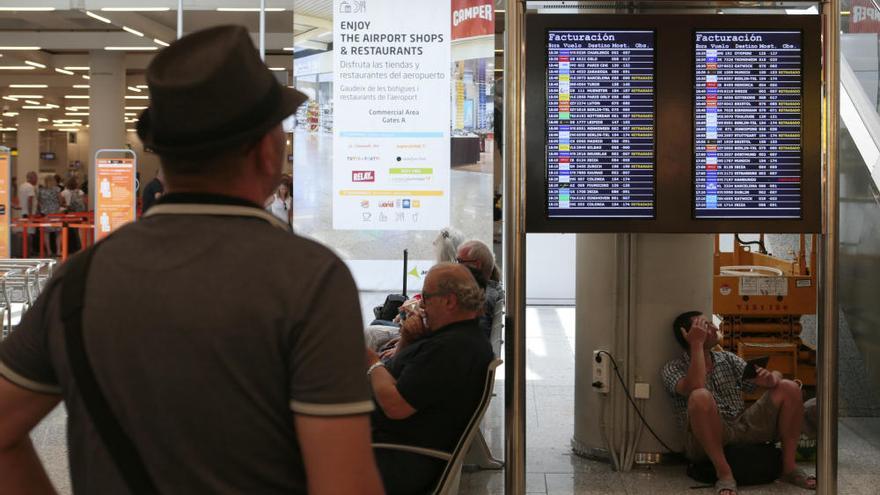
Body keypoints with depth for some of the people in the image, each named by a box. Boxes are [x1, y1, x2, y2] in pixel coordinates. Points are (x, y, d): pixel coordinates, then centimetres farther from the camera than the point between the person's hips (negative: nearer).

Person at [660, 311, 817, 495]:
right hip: (707, 439, -5)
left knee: (789, 388, -7)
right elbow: (695, 387, -22)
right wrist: (697, 344, -13)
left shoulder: (728, 359, 18)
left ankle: (789, 466, -6)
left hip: (743, 428, 5)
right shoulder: (673, 369, 2)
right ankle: (724, 473, -28)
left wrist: (772, 379, -15)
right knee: (701, 397, -35)